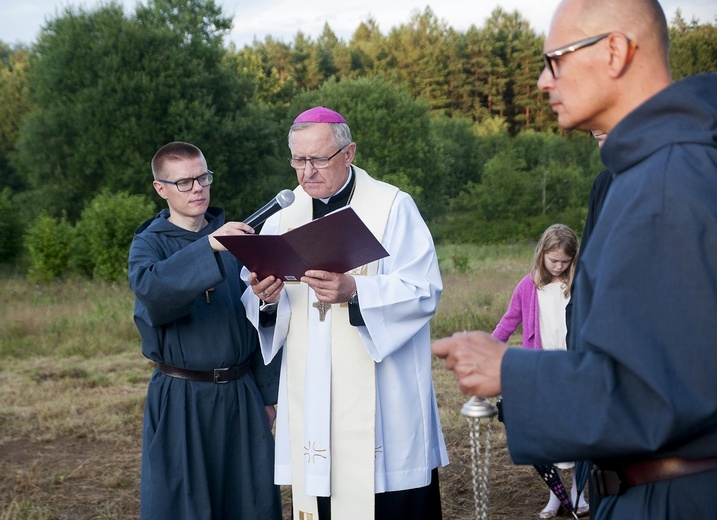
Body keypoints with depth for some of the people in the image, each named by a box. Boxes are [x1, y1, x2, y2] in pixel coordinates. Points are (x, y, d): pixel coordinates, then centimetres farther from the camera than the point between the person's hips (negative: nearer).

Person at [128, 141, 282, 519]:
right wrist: (208, 246, -37)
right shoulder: (149, 243, -2)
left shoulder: (233, 236, 6)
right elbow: (150, 289, -26)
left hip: (241, 395, 3)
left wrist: (268, 393, 11)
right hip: (180, 401, -3)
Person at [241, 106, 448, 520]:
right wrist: (265, 298, -14)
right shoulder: (283, 217, 11)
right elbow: (260, 311, 10)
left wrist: (355, 291, -26)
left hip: (380, 397, -4)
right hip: (311, 402, 4)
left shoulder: (393, 207, -3)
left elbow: (424, 292, -12)